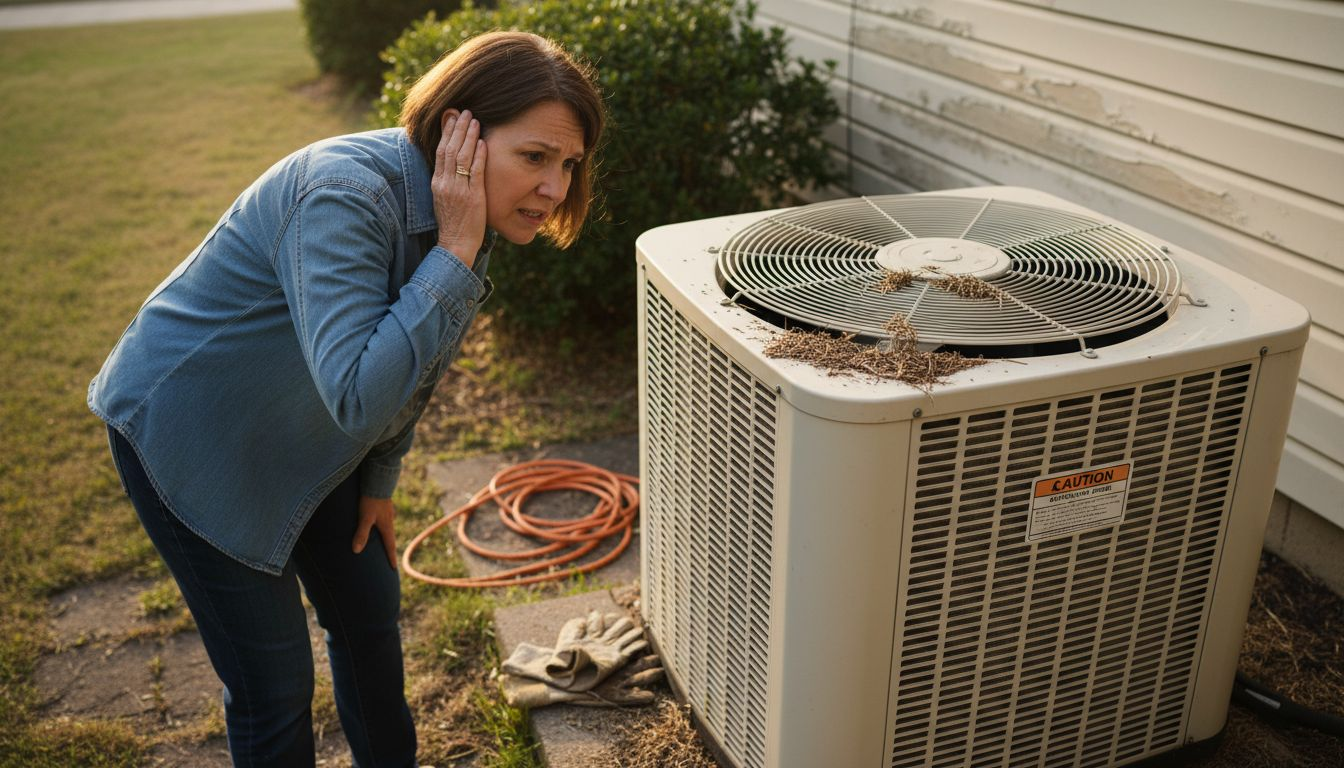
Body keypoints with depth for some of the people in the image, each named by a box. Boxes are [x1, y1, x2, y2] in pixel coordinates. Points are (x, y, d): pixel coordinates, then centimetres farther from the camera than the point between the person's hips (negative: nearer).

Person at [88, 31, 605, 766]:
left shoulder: (454, 211, -8)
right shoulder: (345, 196, -35)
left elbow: (407, 366, 6)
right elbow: (358, 395, -43)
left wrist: (378, 481, 11)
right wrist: (454, 254, -40)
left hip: (302, 436, 8)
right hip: (185, 428, -8)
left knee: (370, 614, 19)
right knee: (274, 683, -1)